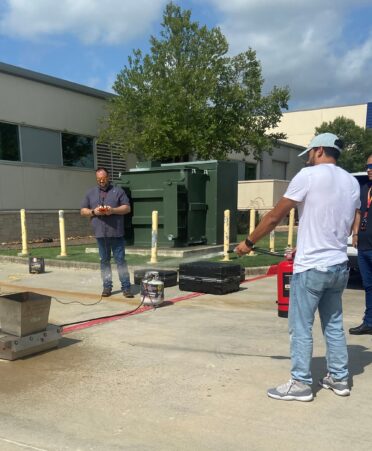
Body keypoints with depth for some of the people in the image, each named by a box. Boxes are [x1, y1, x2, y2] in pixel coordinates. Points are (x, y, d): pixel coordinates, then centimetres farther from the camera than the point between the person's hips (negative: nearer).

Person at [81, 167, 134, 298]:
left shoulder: (118, 191, 6)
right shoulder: (91, 193, 13)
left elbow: (127, 208, 1)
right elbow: (83, 211, 12)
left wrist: (113, 210, -14)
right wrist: (93, 212, -8)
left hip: (116, 233, -2)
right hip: (100, 233, 2)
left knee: (120, 260, -1)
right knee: (104, 261, 8)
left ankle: (126, 287, 2)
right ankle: (107, 286, 16)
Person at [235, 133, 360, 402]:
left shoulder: (309, 175, -9)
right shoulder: (352, 182, 10)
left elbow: (275, 216, -8)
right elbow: (347, 227, 16)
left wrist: (249, 242, 4)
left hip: (310, 267, -7)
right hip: (339, 266, 7)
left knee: (301, 327, 3)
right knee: (334, 324, 18)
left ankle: (301, 384, 10)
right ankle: (339, 378, 27)